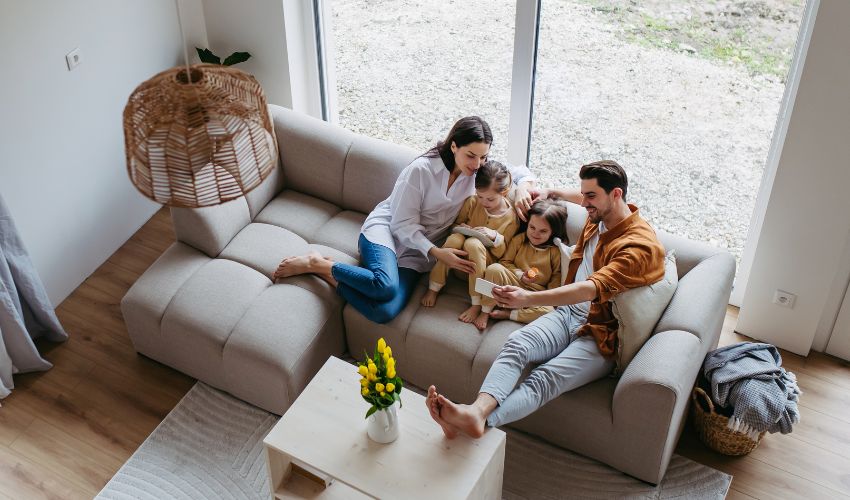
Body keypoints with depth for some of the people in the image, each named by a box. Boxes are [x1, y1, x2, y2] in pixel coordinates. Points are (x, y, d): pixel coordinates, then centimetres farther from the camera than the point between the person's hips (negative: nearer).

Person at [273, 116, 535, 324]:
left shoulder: (478, 172, -2)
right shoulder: (421, 170, -17)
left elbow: (520, 172, 9)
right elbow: (404, 224, -15)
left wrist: (523, 187, -16)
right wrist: (437, 253, -25)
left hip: (416, 251, 4)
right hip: (386, 229, -4)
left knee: (385, 312, -27)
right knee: (386, 286, -39)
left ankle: (330, 274, -7)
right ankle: (315, 263, -16)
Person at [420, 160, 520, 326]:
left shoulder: (511, 216, -7)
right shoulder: (472, 202, -1)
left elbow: (503, 252, -5)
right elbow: (455, 224, 13)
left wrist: (495, 236, -25)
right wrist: (460, 227, -12)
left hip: (485, 260, -2)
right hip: (460, 259, 3)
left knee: (473, 244, -37)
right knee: (455, 238, -32)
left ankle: (477, 304, -31)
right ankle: (433, 288, -20)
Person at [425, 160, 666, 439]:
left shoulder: (641, 245, -17)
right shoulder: (600, 216, 12)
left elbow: (592, 289, -31)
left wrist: (528, 299, -41)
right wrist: (551, 193, 35)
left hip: (601, 335, -7)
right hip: (567, 314, 7)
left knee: (545, 379, -33)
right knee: (516, 343, -26)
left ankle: (479, 420, -56)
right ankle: (478, 409, -50)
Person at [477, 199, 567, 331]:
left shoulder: (556, 251, 0)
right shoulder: (519, 240, 5)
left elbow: (556, 278, 3)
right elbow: (505, 261, 8)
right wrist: (520, 275, -10)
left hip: (535, 295, -1)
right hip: (512, 286, 1)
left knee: (548, 312, -34)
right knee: (494, 269, -29)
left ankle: (507, 314, -19)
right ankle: (485, 312, -18)